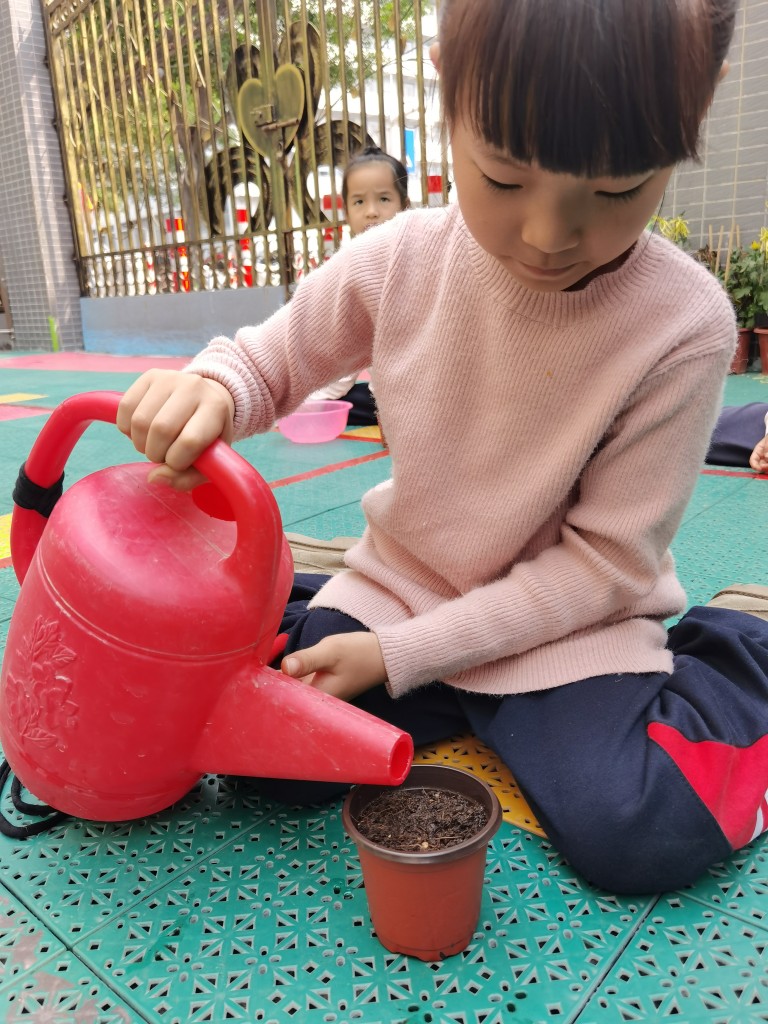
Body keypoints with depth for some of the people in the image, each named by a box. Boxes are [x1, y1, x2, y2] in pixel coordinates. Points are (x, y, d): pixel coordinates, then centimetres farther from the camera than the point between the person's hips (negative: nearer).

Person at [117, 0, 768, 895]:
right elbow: (268, 361, 3)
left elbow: (606, 558, -16)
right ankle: (300, 603, 13)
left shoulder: (683, 326, -20)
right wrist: (208, 388, -24)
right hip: (401, 581, 2)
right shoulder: (400, 262, -13)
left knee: (641, 837, -20)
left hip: (567, 618, -1)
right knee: (274, 759, -16)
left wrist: (401, 653, -20)